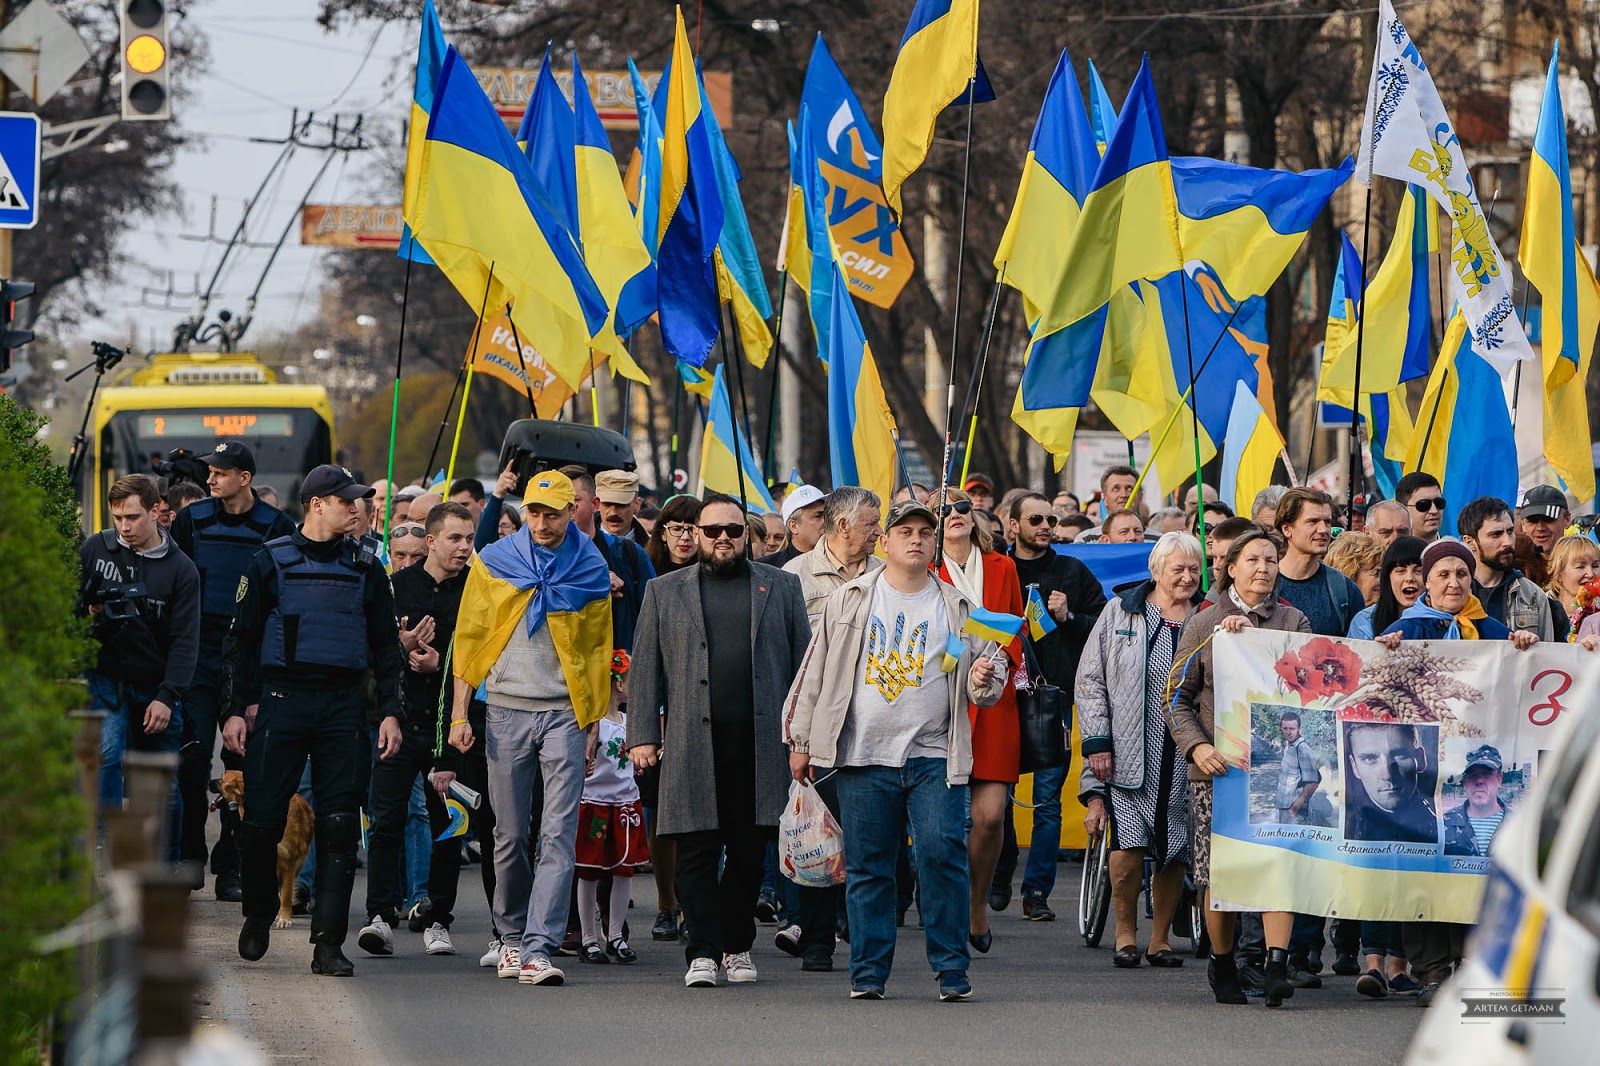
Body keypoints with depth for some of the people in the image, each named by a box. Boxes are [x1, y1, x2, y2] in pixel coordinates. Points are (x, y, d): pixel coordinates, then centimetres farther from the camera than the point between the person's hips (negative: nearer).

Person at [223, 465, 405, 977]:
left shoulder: (365, 569, 11)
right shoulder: (272, 561, 5)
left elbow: (386, 647, 15)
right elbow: (241, 639, 7)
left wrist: (390, 711, 4)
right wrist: (238, 709, -1)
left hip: (344, 706, 2)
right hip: (281, 701, -2)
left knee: (339, 827, -6)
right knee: (263, 819, -3)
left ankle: (328, 942, -4)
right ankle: (258, 916, 21)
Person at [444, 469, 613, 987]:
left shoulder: (589, 571, 5)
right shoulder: (494, 563, 5)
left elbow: (598, 652, 11)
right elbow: (469, 638, 7)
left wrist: (592, 723, 6)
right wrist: (460, 714, 1)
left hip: (565, 713, -1)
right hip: (507, 711, 1)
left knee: (558, 836, -10)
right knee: (510, 835, 7)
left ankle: (538, 948, -15)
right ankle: (511, 936, 22)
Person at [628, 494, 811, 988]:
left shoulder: (780, 587, 13)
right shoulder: (665, 592, 13)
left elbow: (804, 664, 11)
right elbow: (644, 668, 10)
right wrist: (642, 734, -1)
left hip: (760, 741, 1)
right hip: (693, 742, -1)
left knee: (748, 852, 4)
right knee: (697, 853, -6)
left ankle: (737, 945, 17)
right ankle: (703, 953, -7)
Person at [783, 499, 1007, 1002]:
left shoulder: (957, 609, 9)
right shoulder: (850, 601, 8)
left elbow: (991, 665, 15)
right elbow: (815, 671, 10)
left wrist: (984, 683, -10)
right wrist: (800, 740, 7)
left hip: (933, 758, 0)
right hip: (864, 756, 0)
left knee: (943, 856, -10)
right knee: (867, 866, 3)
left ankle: (952, 971, -3)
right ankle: (868, 974, 11)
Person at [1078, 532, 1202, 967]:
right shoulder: (1121, 613, 5)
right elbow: (1090, 681, 5)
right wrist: (1097, 742, -3)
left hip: (1187, 761, 2)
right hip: (1130, 755, -2)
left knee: (1174, 853, 3)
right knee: (1129, 847, -10)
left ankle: (1160, 939, 16)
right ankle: (1125, 934, 7)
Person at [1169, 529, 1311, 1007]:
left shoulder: (1293, 623, 11)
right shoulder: (1202, 625, 8)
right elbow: (1178, 698, 5)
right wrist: (1197, 746, -12)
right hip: (1217, 766, 0)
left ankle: (1277, 966, -19)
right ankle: (1223, 965, 20)